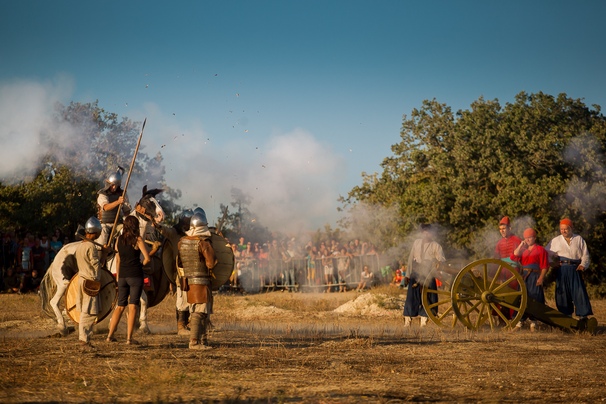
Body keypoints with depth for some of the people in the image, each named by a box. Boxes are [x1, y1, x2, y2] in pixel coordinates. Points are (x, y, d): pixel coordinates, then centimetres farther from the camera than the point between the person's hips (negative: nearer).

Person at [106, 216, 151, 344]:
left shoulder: (119, 239, 7)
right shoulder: (138, 240, -7)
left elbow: (117, 259, 12)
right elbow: (147, 258, -14)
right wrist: (141, 265, 6)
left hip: (122, 276, 5)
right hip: (136, 276, -5)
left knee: (120, 306, 14)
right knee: (133, 306, -1)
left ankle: (110, 335, 11)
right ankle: (129, 338, -4)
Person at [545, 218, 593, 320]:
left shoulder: (579, 239, 11)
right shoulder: (556, 241, 12)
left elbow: (585, 255, 9)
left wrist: (583, 265, -8)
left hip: (575, 269, -1)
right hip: (562, 271, 1)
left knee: (579, 292, -9)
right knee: (562, 293, 1)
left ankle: (583, 316, -9)